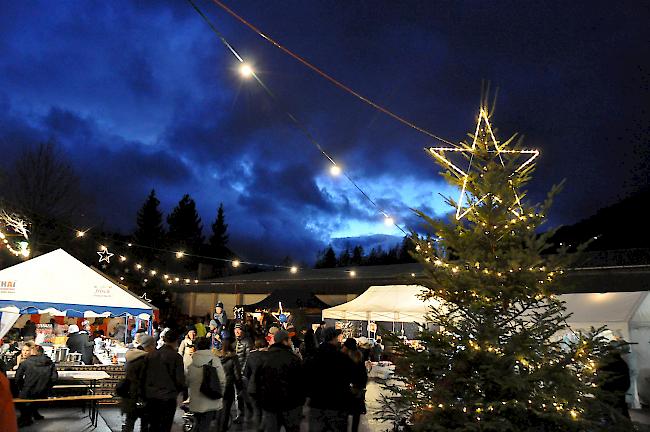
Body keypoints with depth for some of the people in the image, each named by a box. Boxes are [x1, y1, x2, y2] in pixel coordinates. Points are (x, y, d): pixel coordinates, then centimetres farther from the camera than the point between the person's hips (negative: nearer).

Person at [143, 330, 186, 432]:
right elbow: (180, 380, -11)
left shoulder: (151, 355, 1)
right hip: (168, 397, -5)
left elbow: (145, 375, 6)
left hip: (151, 396, 5)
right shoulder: (176, 357, -13)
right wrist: (180, 388, 10)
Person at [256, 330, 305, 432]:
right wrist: (301, 400, 2)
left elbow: (258, 381, 8)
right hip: (290, 404, -3)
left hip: (269, 404, 4)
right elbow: (300, 381, -11)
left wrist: (261, 401, 17)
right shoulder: (293, 358, -14)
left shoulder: (264, 358, 0)